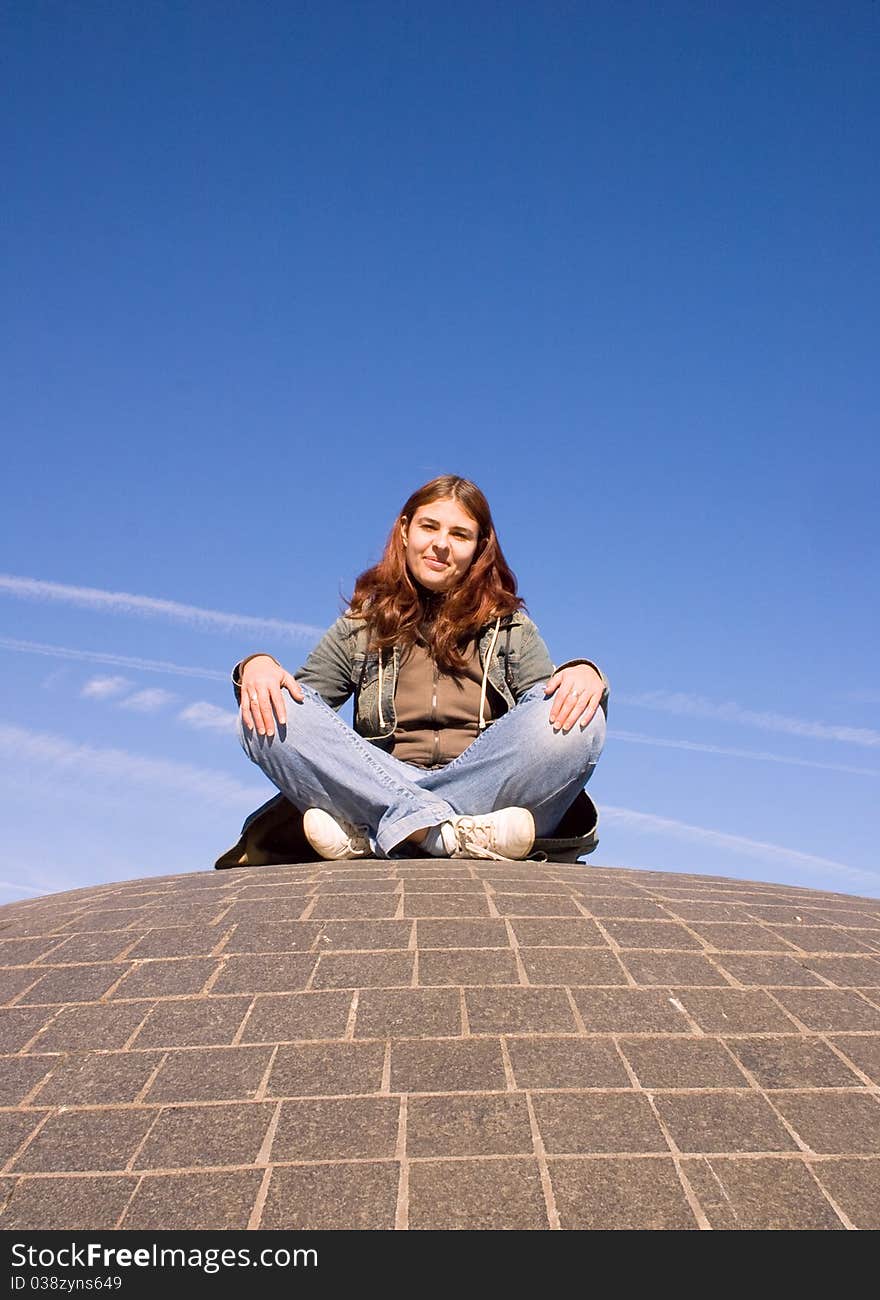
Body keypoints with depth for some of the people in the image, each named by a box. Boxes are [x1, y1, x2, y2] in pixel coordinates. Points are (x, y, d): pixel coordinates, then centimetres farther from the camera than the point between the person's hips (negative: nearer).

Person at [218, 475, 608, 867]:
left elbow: (553, 710, 6)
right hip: (381, 787, 0)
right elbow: (300, 703, 9)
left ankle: (365, 831, -33)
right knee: (272, 714, -21)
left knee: (577, 720, -29)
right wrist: (257, 666, -14)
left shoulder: (511, 629, 20)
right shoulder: (361, 627, 20)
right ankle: (449, 833, -37)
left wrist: (584, 673, -17)